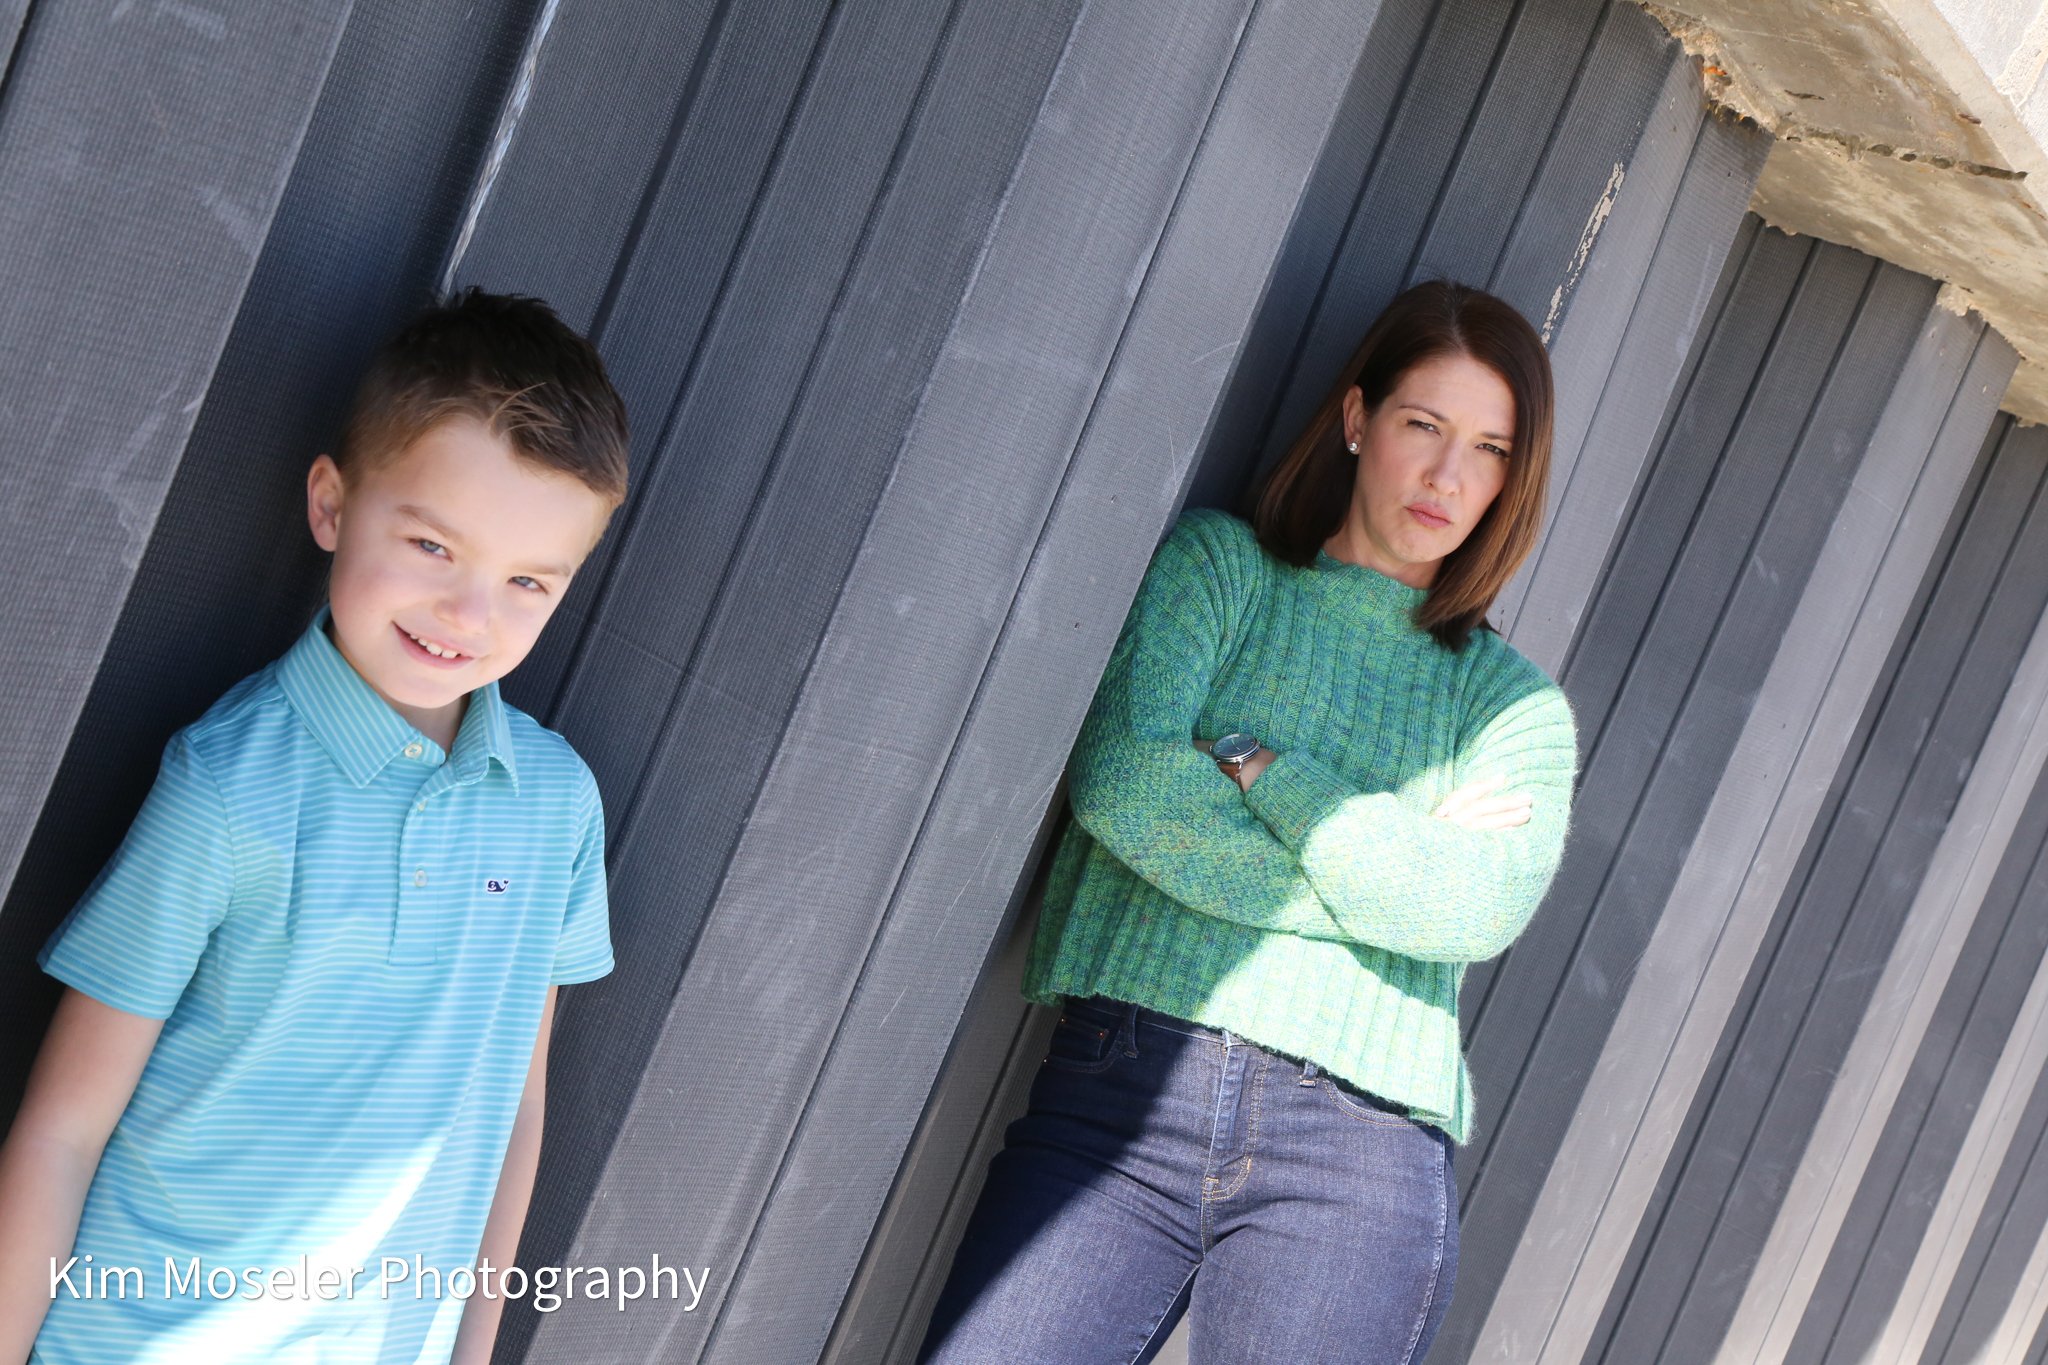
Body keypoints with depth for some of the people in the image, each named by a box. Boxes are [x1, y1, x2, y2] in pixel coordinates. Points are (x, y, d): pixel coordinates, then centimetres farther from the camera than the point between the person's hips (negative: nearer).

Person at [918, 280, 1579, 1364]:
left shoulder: (1515, 703, 15)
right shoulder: (1214, 563, 12)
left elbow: (1476, 910, -4)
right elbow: (1122, 778, -6)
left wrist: (1255, 763, -2)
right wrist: (1389, 872, -3)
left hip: (1355, 1161, 1)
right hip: (1121, 1089, -1)